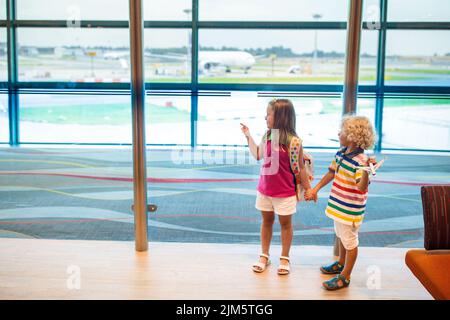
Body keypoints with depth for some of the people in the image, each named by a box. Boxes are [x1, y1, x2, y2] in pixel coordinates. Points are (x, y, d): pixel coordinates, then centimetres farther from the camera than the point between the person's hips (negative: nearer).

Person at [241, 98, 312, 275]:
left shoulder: (293, 141, -20)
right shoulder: (267, 136, -2)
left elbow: (299, 168, -12)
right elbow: (258, 155, 15)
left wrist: (308, 189, -6)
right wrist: (248, 136, 10)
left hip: (285, 192, -5)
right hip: (265, 189, 5)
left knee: (285, 223, 11)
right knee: (267, 221, 17)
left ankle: (284, 259, 26)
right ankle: (264, 256, 31)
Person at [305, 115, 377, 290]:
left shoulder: (360, 160, -25)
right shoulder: (340, 153, 0)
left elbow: (361, 187, -32)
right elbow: (331, 173, 14)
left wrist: (367, 170, -48)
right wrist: (315, 189, 18)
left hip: (350, 210, -9)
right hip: (338, 204, 9)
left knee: (350, 241, 7)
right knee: (341, 236, 26)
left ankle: (345, 277, 20)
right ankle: (341, 264, 47)